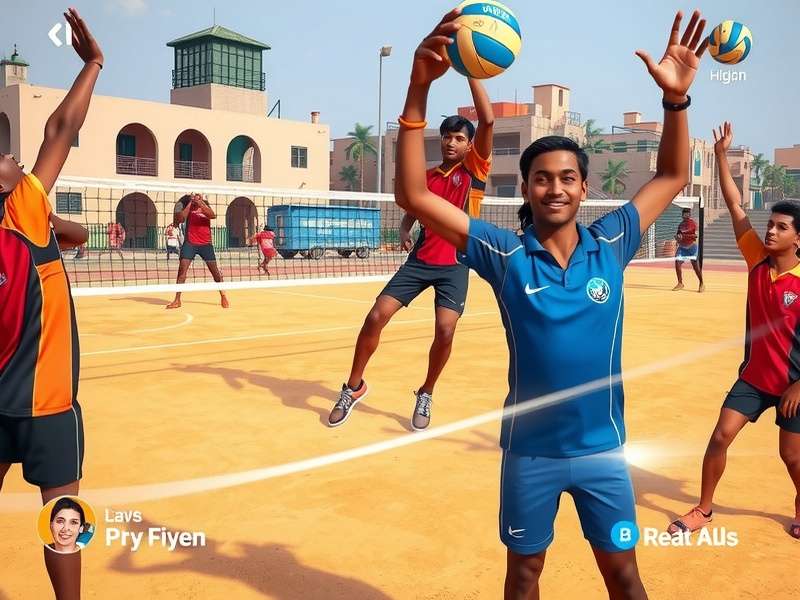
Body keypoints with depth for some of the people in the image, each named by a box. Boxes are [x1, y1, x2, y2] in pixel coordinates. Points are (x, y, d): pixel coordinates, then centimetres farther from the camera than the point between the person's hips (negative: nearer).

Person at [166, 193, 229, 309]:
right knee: (182, 269, -10)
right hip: (190, 243, -1)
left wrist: (201, 203, -24)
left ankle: (223, 296, 18)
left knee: (215, 271, 2)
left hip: (206, 243, 1)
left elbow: (213, 215, -15)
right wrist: (190, 203, -12)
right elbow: (181, 219, -12)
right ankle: (177, 300, -4)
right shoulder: (188, 206, 5)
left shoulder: (205, 205, 7)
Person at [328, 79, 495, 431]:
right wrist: (404, 231, -6)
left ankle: (425, 396, 12)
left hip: (455, 264, -3)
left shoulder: (474, 168, 0)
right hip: (421, 260, 3)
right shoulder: (427, 176, 10)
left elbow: (487, 121, -13)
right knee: (376, 316, -5)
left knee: (445, 330, -16)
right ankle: (353, 387, 14)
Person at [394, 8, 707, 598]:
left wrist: (676, 97, -11)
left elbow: (671, 179, 6)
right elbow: (414, 196, -19)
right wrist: (419, 88, -30)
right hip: (529, 450, -1)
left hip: (602, 447, 1)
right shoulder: (505, 254, -12)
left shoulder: (610, 243, -5)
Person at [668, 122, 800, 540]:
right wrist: (721, 152, -8)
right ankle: (704, 510, 14)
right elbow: (735, 206, -5)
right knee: (721, 436, -1)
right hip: (754, 375, 4)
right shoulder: (758, 261, -4)